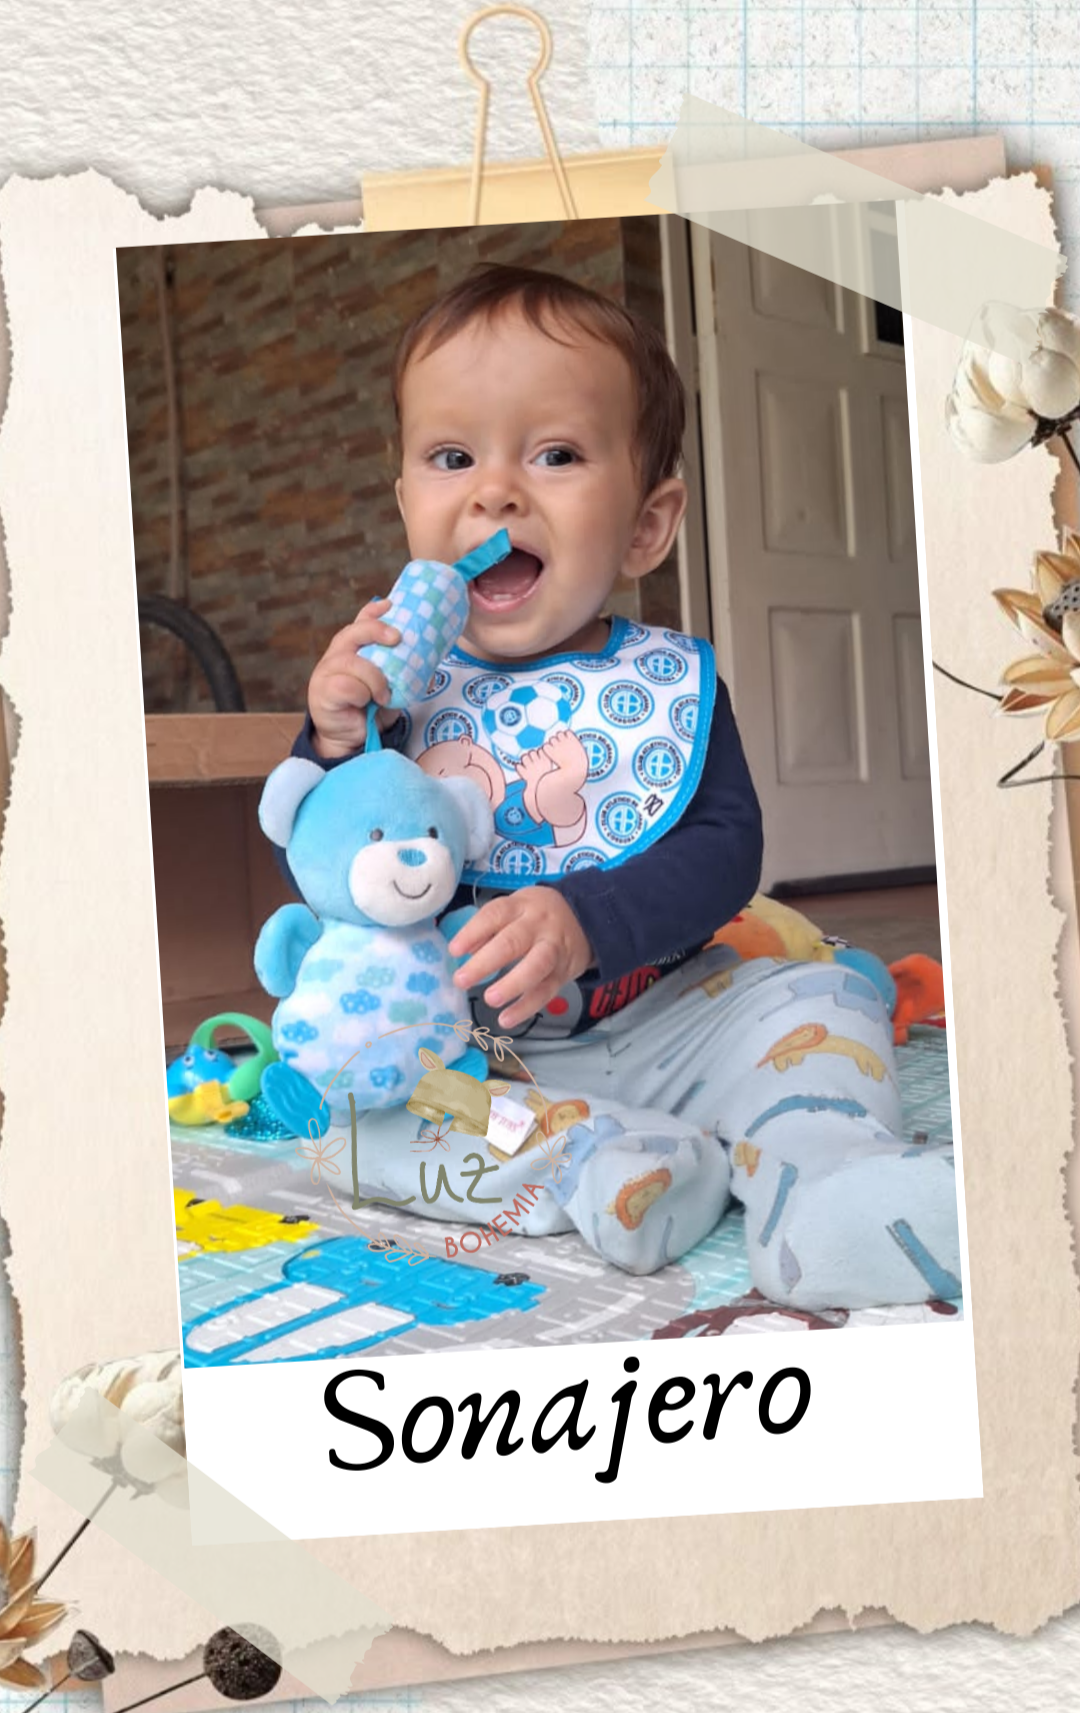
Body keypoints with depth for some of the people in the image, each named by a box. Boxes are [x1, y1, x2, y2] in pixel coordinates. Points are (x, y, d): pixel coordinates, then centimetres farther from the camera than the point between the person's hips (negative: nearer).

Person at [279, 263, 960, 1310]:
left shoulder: (667, 683, -4)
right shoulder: (397, 683, -3)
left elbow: (725, 852, -14)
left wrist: (584, 921, -30)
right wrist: (333, 743, -19)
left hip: (663, 1018, 0)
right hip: (459, 1047, 0)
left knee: (814, 996, -14)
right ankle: (588, 1158, -27)